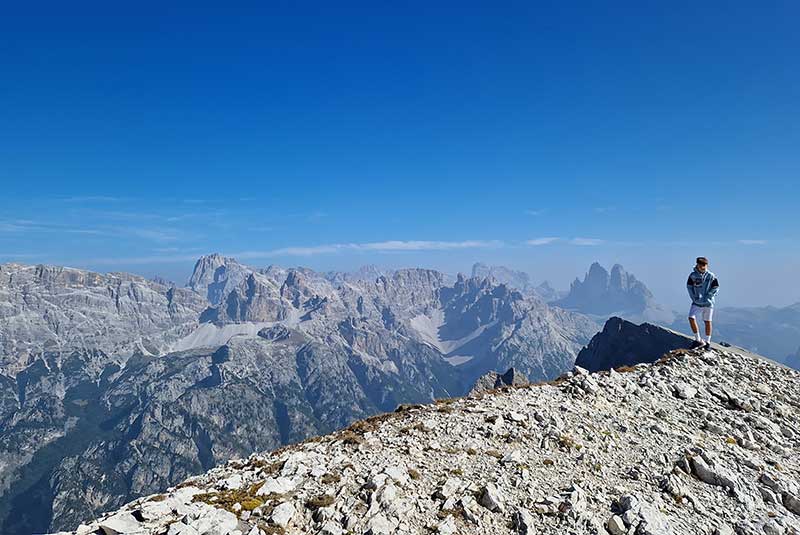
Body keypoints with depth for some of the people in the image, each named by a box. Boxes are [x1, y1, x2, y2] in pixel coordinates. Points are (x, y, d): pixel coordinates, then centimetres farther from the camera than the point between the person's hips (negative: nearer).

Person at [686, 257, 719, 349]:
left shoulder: (711, 276, -6)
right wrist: (694, 298, -6)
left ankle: (707, 341, 23)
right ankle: (698, 340, -4)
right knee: (691, 318, -14)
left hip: (708, 303, -1)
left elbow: (716, 288, -1)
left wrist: (707, 297, -9)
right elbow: (689, 286, 2)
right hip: (696, 303, 1)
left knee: (707, 322, 8)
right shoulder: (692, 275, -3)